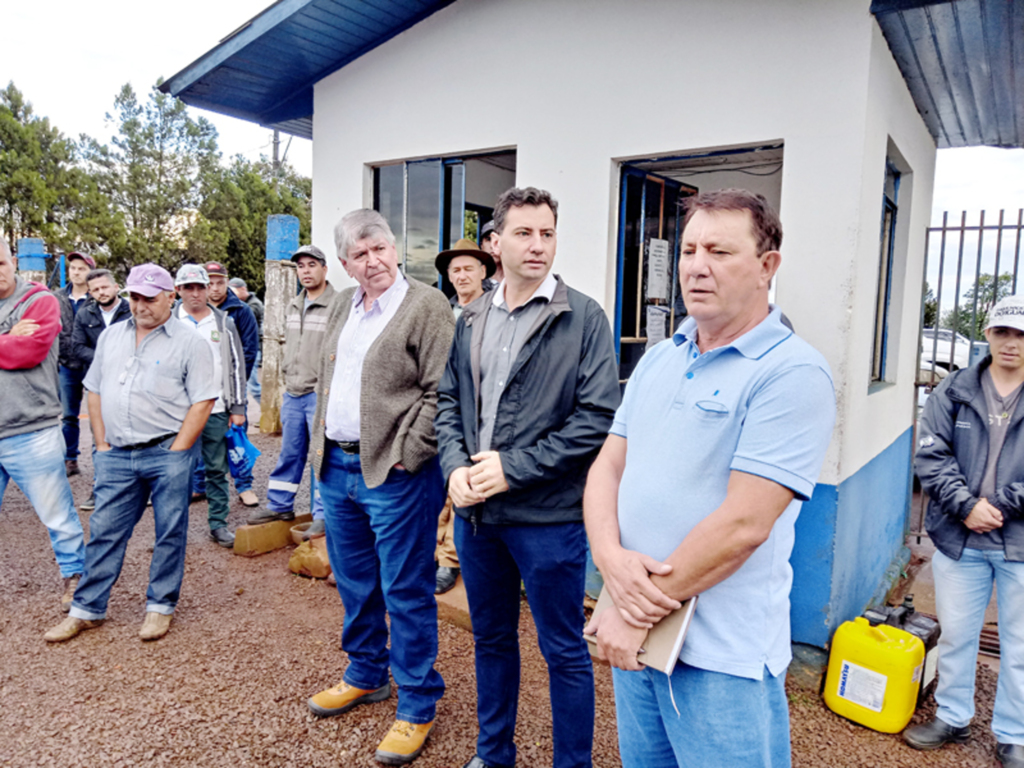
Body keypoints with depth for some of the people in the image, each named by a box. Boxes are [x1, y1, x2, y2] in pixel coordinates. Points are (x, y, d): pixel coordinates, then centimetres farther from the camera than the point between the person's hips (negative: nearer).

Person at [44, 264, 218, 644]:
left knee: (170, 533, 5)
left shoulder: (190, 343, -4)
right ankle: (86, 609, 23)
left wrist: (176, 452, -12)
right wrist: (102, 444, 7)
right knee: (104, 531, 10)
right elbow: (94, 391, 16)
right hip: (116, 455, 4)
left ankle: (160, 606, 20)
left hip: (167, 454, -4)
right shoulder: (111, 336, 13)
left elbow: (202, 402, -8)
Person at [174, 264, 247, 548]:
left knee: (217, 469, 8)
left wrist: (238, 407, 3)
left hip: (216, 410, 1)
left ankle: (218, 524, 18)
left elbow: (237, 365, 8)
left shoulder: (223, 322, 6)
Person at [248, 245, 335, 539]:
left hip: (320, 394, -7)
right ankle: (280, 505, 29)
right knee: (289, 452, 16)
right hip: (292, 393, 7)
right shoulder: (293, 306, 13)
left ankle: (323, 515, 11)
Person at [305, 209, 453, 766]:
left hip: (395, 474, -7)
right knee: (354, 583, 21)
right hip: (336, 469, 8)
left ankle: (417, 707, 20)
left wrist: (405, 456, -17)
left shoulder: (428, 306, -11)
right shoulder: (341, 306, 13)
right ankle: (366, 675, 42)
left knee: (405, 593, 3)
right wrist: (321, 444, 14)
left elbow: (440, 393, -15)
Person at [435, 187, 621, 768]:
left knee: (564, 650, 10)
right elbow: (449, 401, 11)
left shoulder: (584, 317, -9)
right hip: (475, 510, 6)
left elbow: (598, 418, -15)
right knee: (491, 638, 22)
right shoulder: (472, 320, 8)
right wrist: (456, 465, -7)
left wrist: (513, 469, -17)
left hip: (548, 514, -5)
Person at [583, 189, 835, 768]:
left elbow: (743, 524, -22)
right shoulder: (657, 360, 7)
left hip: (724, 656, -6)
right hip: (637, 633, 7)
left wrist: (641, 615, -16)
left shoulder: (793, 373, -16)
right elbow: (608, 465, 5)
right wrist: (611, 558, -14)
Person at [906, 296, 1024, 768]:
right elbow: (930, 455, -5)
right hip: (959, 539, 1)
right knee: (955, 635, 14)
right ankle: (952, 719, 33)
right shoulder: (955, 391, 0)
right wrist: (966, 505, -14)